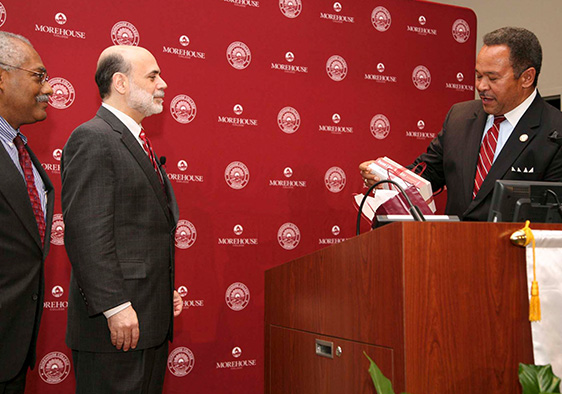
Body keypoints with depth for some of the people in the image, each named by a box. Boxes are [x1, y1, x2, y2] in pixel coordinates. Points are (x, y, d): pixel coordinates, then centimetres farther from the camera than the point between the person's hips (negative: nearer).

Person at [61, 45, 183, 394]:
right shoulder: (93, 139, -12)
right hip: (117, 324, -9)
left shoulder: (137, 142, 19)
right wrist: (115, 308, -22)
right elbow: (87, 233, -20)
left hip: (153, 320, 10)